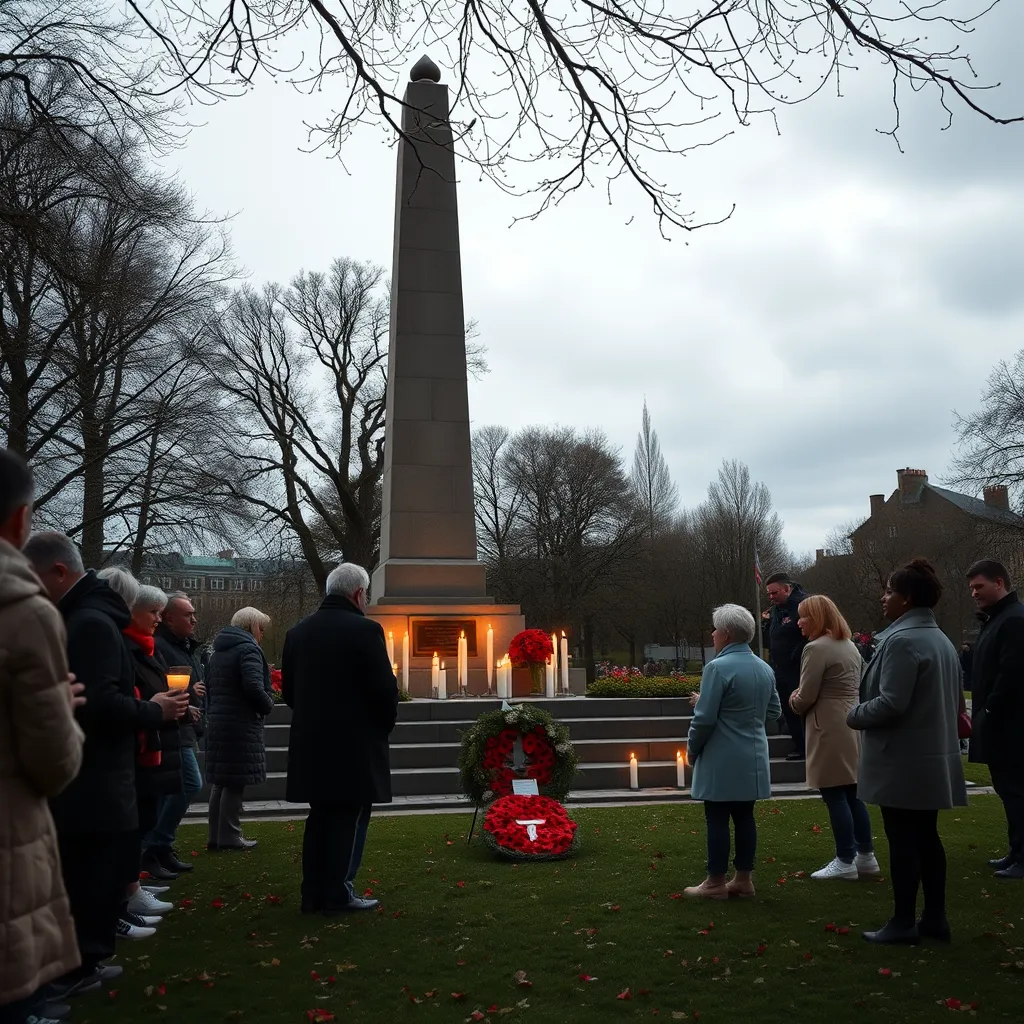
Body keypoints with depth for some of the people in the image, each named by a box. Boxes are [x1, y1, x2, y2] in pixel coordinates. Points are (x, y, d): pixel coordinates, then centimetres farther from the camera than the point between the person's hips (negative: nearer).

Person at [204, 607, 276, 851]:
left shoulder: (219, 650, 16)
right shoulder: (248, 649, -13)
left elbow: (209, 686, 20)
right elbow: (254, 688, -24)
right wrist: (268, 706, -7)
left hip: (217, 723, 9)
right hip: (241, 726, -9)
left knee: (221, 781, 13)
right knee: (236, 782, -2)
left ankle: (216, 836, 19)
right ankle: (229, 836, 4)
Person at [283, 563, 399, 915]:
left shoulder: (298, 632, 7)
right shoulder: (365, 630, -13)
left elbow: (289, 689, 11)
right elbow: (385, 688, -15)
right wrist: (384, 726, 2)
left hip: (311, 740, 6)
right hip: (355, 742, -6)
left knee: (320, 817, 15)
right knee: (349, 818, 3)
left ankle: (313, 893, 19)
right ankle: (338, 893, 5)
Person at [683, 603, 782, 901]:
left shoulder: (719, 667, -17)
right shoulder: (764, 668, 7)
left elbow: (704, 718, -18)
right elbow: (774, 711, 17)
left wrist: (692, 749, -3)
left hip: (722, 760, -7)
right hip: (753, 758, 7)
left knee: (717, 819, 1)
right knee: (744, 816, 12)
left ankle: (716, 883, 8)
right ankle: (743, 879, 19)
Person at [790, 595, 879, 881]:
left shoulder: (816, 648, -16)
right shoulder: (850, 645, 14)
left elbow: (806, 697, -18)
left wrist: (794, 702, 6)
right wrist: (801, 700, 17)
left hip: (830, 728, -9)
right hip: (852, 723, 9)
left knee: (835, 796, -2)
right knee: (852, 793, 15)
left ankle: (845, 862, 3)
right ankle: (866, 856, 21)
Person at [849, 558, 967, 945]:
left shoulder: (902, 640, -20)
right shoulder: (942, 641, 12)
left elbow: (891, 703, -24)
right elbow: (953, 700, 19)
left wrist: (855, 715, -6)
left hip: (903, 761, -9)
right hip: (933, 758, 9)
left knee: (902, 841, 0)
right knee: (926, 837, 15)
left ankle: (904, 923, 8)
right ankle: (935, 917, 23)